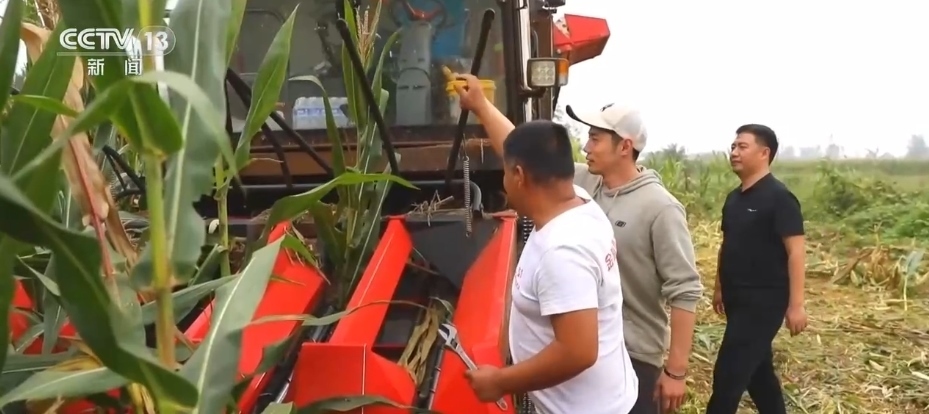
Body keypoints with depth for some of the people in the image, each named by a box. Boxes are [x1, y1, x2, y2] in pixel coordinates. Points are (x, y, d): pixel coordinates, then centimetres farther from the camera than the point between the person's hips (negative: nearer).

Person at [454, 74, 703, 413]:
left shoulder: (659, 208, -16)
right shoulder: (582, 184, 1)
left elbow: (685, 292, -17)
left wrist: (675, 371, -18)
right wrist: (480, 105, -3)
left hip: (632, 358, -6)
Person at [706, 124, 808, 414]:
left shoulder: (779, 197, -14)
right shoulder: (734, 198, 10)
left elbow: (795, 251, -17)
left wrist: (796, 304, -20)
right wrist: (719, 287, 21)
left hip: (764, 300, -8)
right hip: (737, 299, 8)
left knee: (729, 372, -7)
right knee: (757, 367, 17)